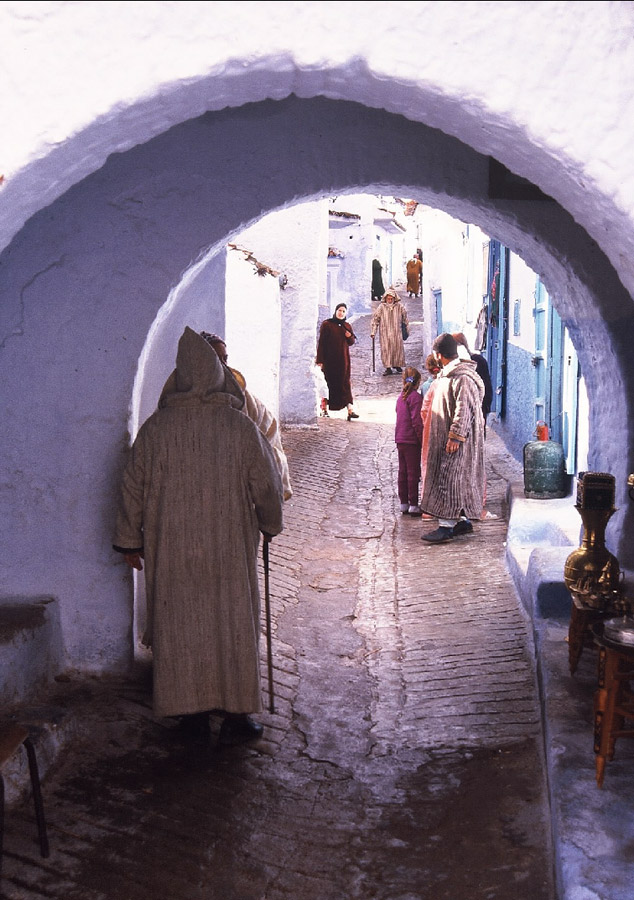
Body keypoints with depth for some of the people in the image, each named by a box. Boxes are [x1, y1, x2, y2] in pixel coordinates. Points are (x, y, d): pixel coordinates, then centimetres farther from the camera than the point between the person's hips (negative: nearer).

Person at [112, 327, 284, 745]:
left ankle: (193, 711, 22)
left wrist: (130, 540, 11)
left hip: (171, 549, 1)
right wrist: (270, 525, 17)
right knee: (234, 625, 9)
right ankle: (236, 714, 15)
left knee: (180, 626, 13)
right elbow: (267, 484, -1)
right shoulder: (241, 425, -9)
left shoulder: (156, 427, -6)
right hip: (230, 547, -1)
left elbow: (134, 487, 0)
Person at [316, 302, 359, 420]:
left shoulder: (347, 326, 11)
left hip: (343, 359, 3)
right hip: (329, 360, -3)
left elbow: (352, 342, 17)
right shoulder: (326, 324, -2)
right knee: (330, 383, 1)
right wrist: (320, 360, -12)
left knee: (345, 383, -3)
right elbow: (321, 342, -6)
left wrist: (350, 337, -8)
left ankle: (349, 408, -12)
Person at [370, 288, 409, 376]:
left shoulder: (399, 306, 2)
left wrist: (407, 330, 17)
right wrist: (373, 332, -4)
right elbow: (375, 320, 1)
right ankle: (388, 368, -2)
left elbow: (405, 318, 13)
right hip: (385, 333, -2)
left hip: (397, 333, 2)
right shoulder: (381, 307, -2)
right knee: (386, 350, -5)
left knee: (398, 348, 5)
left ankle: (397, 365, 23)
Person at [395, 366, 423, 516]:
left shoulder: (401, 396, 11)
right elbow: (417, 421, -17)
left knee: (403, 472, 12)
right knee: (413, 472, -2)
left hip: (400, 440, 8)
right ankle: (413, 505, 0)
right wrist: (422, 440, -12)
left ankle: (404, 504, 17)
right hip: (411, 440, -8)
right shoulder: (415, 397, -13)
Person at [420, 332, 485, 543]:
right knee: (458, 480, 14)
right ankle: (463, 521, 21)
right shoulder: (448, 374, 13)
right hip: (445, 436, 10)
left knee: (449, 480, -9)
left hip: (457, 440, -10)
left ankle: (446, 526, -7)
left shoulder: (462, 378, -21)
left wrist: (455, 437, -24)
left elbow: (464, 410, -24)